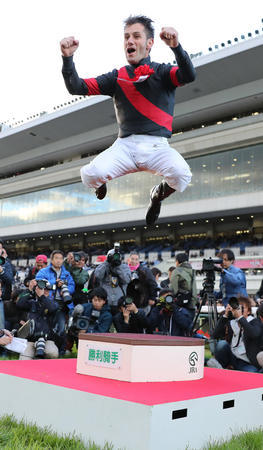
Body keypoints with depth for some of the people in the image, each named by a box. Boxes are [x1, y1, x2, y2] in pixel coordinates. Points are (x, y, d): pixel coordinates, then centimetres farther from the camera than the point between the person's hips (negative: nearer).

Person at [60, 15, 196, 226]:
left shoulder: (162, 72, 9)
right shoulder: (117, 77, 13)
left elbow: (189, 76, -13)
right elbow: (77, 88, 7)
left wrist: (176, 47, -31)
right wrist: (68, 58, -10)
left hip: (157, 146, -1)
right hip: (125, 145, 1)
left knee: (181, 174, -33)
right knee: (91, 175, -27)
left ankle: (158, 195, 6)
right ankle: (101, 184, 15)